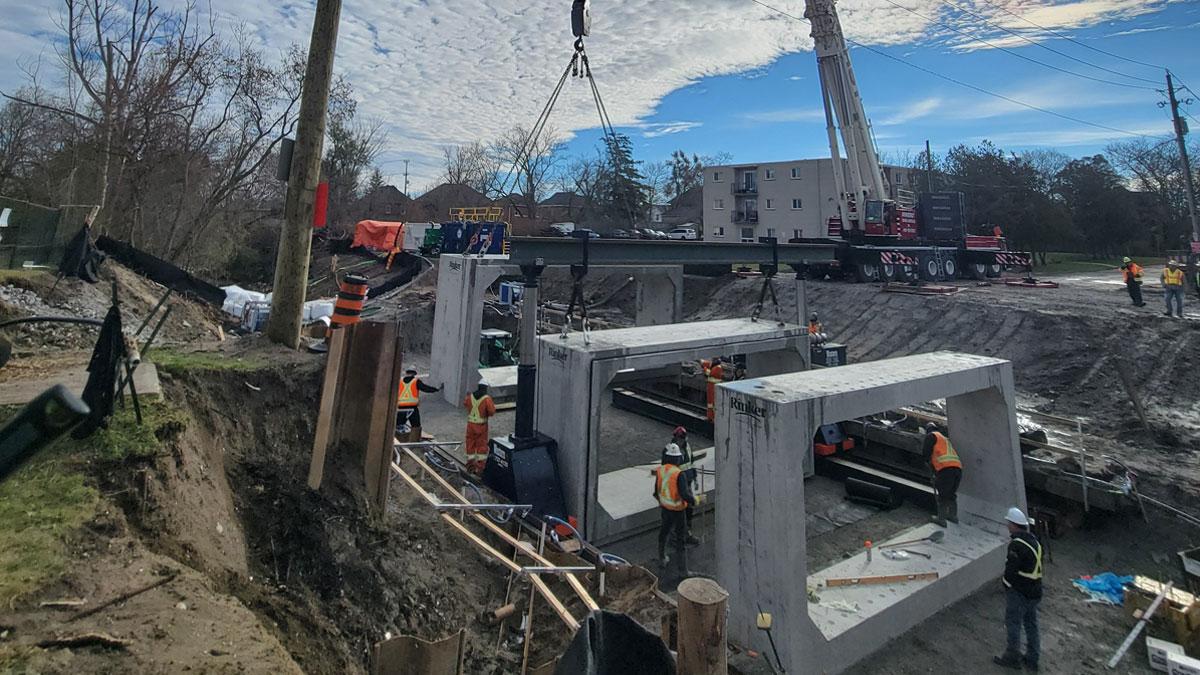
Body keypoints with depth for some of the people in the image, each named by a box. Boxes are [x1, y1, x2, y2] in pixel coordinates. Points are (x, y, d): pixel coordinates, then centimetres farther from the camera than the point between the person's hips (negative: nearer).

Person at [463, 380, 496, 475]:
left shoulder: (470, 396, -2)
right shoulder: (487, 399, -17)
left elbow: (465, 404, 19)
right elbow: (492, 411, -20)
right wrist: (492, 404, 1)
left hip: (471, 424, 4)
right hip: (481, 425, -4)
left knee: (470, 445, 16)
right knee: (482, 447, 6)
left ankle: (470, 466, 24)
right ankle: (479, 469, 5)